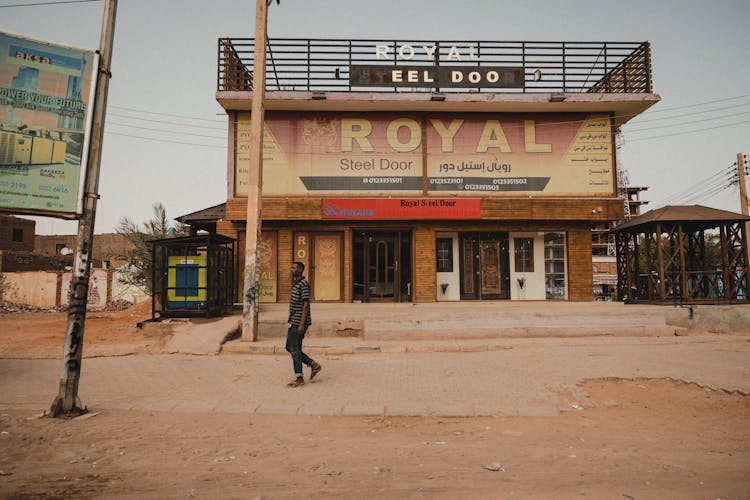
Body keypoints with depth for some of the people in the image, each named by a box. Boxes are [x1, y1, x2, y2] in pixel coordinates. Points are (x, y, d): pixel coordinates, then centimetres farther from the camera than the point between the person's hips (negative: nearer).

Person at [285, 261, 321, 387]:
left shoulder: (303, 284, -14)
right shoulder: (296, 284, 17)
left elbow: (306, 304, -19)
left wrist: (302, 324, -22)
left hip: (299, 322, -10)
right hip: (293, 322, 10)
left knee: (295, 349, -4)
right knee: (290, 347, 13)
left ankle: (299, 379, 6)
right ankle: (314, 365, 18)